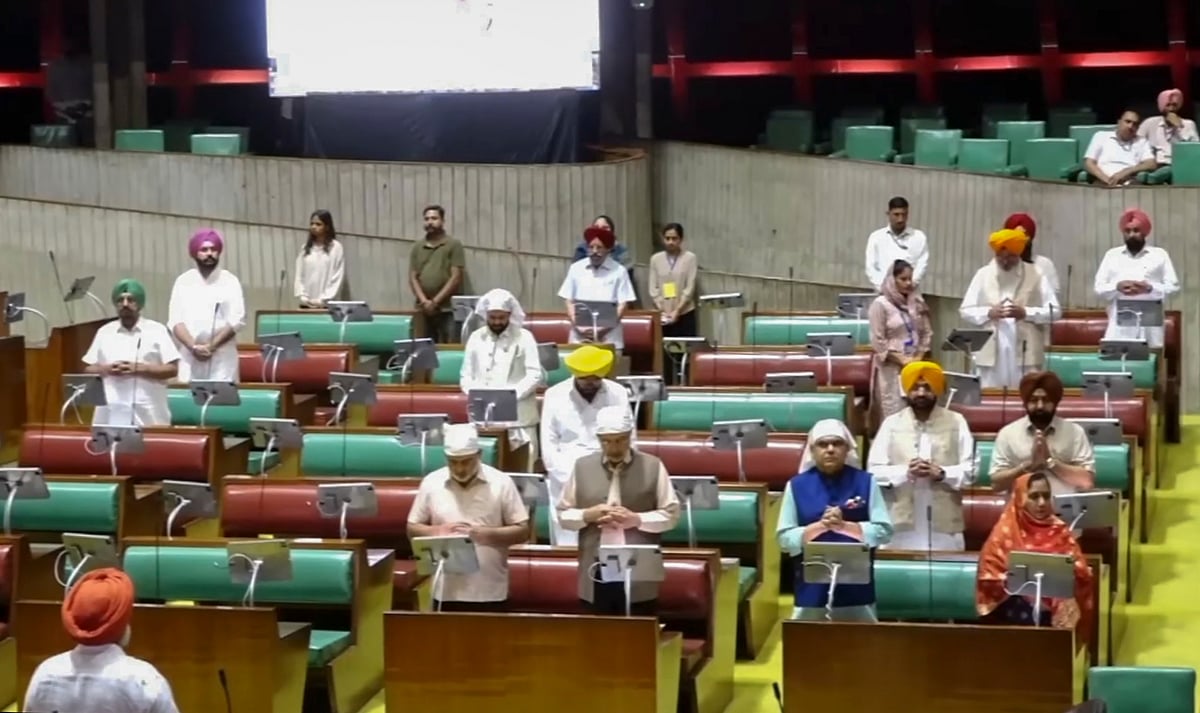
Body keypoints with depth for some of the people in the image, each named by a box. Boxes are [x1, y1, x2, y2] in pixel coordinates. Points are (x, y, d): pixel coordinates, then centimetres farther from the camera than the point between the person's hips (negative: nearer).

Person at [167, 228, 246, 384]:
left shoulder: (230, 281, 6)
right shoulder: (183, 281, 10)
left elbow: (236, 320, -3)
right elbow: (175, 320, 3)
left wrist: (211, 346, -14)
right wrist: (193, 347, -14)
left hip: (222, 359, -1)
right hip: (189, 358, 1)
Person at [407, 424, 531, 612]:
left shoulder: (501, 483, -3)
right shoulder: (431, 483, 2)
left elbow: (522, 531, -2)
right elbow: (413, 529, 8)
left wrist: (486, 534, -17)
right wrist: (439, 531, -12)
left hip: (490, 593, -1)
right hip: (447, 591, 1)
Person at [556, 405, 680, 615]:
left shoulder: (653, 466, 1)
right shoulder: (582, 467, 7)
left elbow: (671, 513, 1)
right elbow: (563, 514, 11)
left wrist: (636, 519, -14)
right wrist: (588, 515, -10)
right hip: (597, 570, 2)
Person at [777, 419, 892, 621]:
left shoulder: (865, 482, 4)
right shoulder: (797, 485, 4)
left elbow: (884, 531, -1)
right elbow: (785, 538, 1)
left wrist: (844, 525, -14)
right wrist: (820, 526, -13)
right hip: (812, 586, 0)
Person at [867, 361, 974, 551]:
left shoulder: (956, 422, 7)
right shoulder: (891, 423, 8)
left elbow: (969, 470, 3)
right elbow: (874, 470, 3)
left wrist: (941, 473, -16)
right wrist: (904, 472, -15)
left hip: (944, 525, 0)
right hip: (901, 524, 0)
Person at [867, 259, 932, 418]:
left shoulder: (917, 302, 9)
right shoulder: (880, 304, -7)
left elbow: (927, 333, 12)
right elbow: (878, 341, -10)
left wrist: (919, 358, -1)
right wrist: (901, 360, -13)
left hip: (915, 366, 5)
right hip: (891, 368, -5)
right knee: (894, 415, -5)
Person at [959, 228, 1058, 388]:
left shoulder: (1035, 274, 5)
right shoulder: (983, 275, 8)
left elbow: (1053, 310, 3)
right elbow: (965, 311, 8)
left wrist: (1026, 313, -13)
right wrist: (989, 313, -10)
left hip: (1025, 353, -1)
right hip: (991, 354, 1)